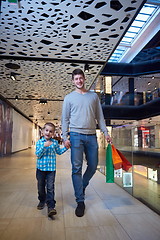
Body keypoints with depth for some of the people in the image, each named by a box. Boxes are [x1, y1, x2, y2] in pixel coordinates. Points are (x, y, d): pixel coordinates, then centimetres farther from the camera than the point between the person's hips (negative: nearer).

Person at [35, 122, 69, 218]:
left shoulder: (55, 142, 3)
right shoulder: (39, 142, -2)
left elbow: (59, 152, 16)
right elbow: (38, 154, -10)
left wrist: (66, 147, 2)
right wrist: (44, 146, -22)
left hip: (51, 168, -1)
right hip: (41, 168, 1)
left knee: (50, 188, -5)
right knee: (41, 187, 16)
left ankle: (51, 206, -1)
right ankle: (42, 201, 39)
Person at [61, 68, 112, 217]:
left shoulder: (94, 96, 15)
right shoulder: (69, 97, 9)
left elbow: (99, 116, 13)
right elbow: (65, 119, 6)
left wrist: (106, 132, 4)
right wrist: (65, 137, -4)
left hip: (91, 136, 3)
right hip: (76, 135, -2)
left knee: (93, 166, 8)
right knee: (76, 168, -2)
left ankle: (82, 186, 35)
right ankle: (80, 201, 8)